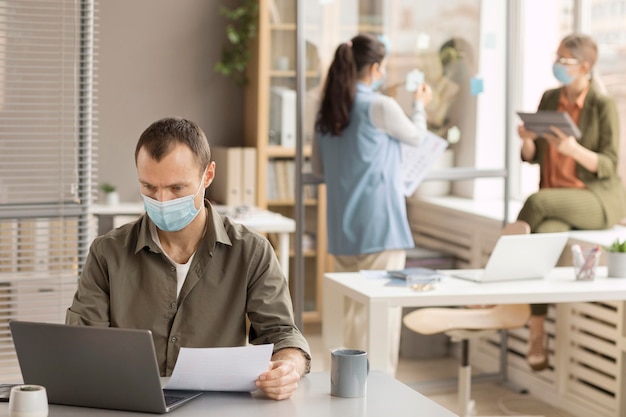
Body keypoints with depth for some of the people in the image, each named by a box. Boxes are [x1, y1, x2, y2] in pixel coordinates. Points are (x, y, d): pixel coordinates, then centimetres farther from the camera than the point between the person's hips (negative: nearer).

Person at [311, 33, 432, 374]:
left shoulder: (328, 112, 7)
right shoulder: (380, 107, -12)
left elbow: (318, 169, 15)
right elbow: (415, 136, 7)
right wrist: (420, 104, 25)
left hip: (342, 229, 7)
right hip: (379, 226, -7)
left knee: (350, 309, 14)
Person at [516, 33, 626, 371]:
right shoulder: (549, 100, 9)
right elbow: (531, 157, 11)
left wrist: (573, 149, -28)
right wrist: (527, 140, -12)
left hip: (598, 199, -4)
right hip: (555, 199, 4)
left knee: (538, 202, -33)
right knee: (545, 234, -30)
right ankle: (537, 335, -29)